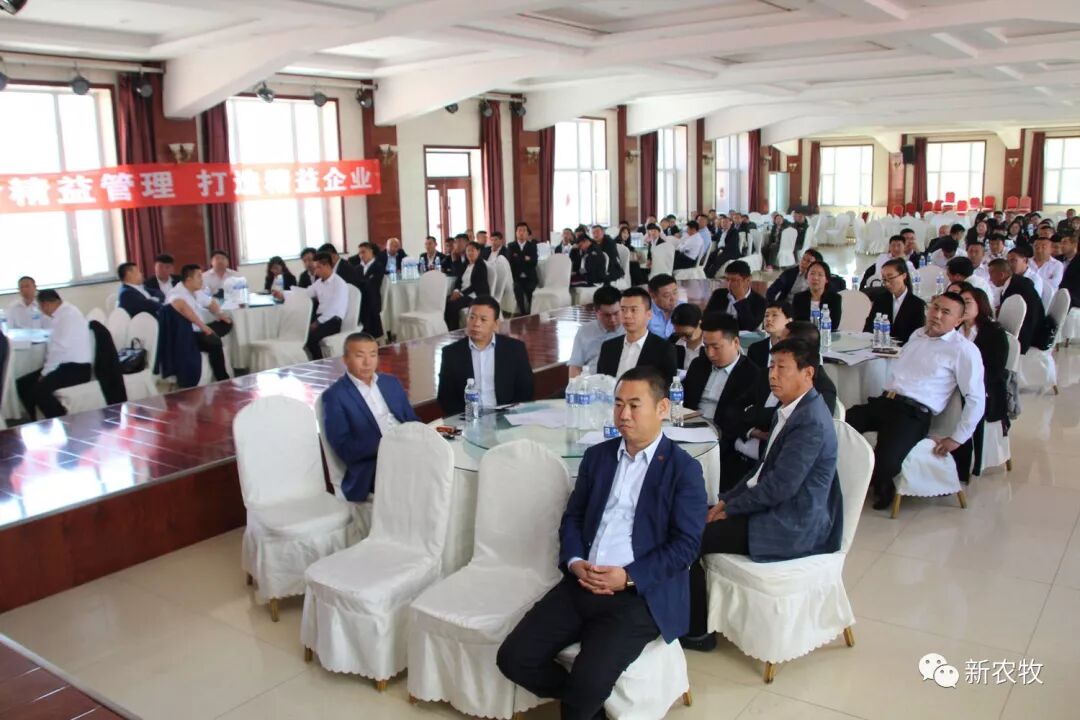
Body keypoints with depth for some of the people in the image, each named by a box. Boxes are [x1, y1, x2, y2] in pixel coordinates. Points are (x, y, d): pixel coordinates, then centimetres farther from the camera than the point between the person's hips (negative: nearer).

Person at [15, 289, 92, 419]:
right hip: (63, 365, 10)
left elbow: (61, 348, -23)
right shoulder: (61, 314, 12)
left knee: (40, 389, -28)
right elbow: (56, 345, 12)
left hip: (77, 368, -10)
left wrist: (45, 372, -14)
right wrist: (45, 370, 0)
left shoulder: (69, 314, -16)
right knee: (23, 383, 7)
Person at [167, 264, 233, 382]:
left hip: (197, 331, 10)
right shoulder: (176, 293, -17)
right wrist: (202, 325, -43)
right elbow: (181, 305, -41)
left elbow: (210, 302, 29)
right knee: (215, 342, -29)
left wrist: (219, 314, 9)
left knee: (226, 323, 11)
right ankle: (222, 380, -17)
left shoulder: (197, 292, 10)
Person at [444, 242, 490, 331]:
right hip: (463, 293, 7)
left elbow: (476, 284, -14)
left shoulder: (481, 265, -4)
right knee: (445, 302, -20)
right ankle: (448, 329, -17)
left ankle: (455, 330, -21)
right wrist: (456, 291, -8)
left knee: (452, 305, -30)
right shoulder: (465, 265, 19)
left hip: (476, 295, -7)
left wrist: (461, 293, -19)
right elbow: (459, 280, 13)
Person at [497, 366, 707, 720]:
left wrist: (629, 577, -18)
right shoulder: (597, 455, 14)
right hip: (581, 585, 6)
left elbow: (685, 545, -8)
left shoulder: (683, 469, -2)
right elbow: (572, 518, 14)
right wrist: (575, 562, -6)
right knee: (513, 657, -9)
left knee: (588, 680, -26)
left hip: (641, 595, -5)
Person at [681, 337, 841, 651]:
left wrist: (730, 509, -12)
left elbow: (780, 486, -24)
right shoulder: (791, 408, 8)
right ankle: (690, 611, 19)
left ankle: (696, 631, 4)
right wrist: (726, 499, 5)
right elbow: (765, 468, 15)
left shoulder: (811, 421, -23)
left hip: (792, 525, -10)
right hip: (775, 506, 10)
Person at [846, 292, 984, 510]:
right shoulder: (917, 334, 19)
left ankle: (883, 488, 7)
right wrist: (886, 399, 17)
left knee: (884, 463, -29)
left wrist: (956, 438, -7)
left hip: (914, 413, -6)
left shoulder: (963, 350, -3)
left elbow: (976, 399, -6)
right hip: (883, 401, 7)